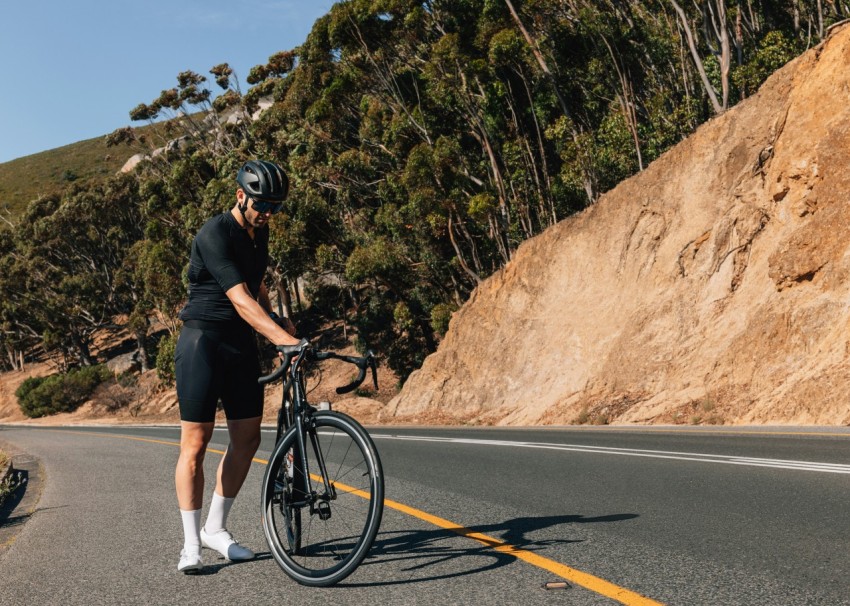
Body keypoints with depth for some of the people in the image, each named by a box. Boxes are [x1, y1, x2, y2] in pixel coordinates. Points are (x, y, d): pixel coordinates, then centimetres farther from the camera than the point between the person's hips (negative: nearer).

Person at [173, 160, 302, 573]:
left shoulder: (259, 232, 9)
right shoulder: (214, 235, -18)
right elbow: (240, 300, -27)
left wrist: (279, 321, 8)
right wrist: (284, 339, -36)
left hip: (241, 342, 8)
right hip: (203, 341, -8)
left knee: (247, 438, 7)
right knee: (195, 443, -4)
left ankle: (216, 528, 21)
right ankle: (191, 543, 5)